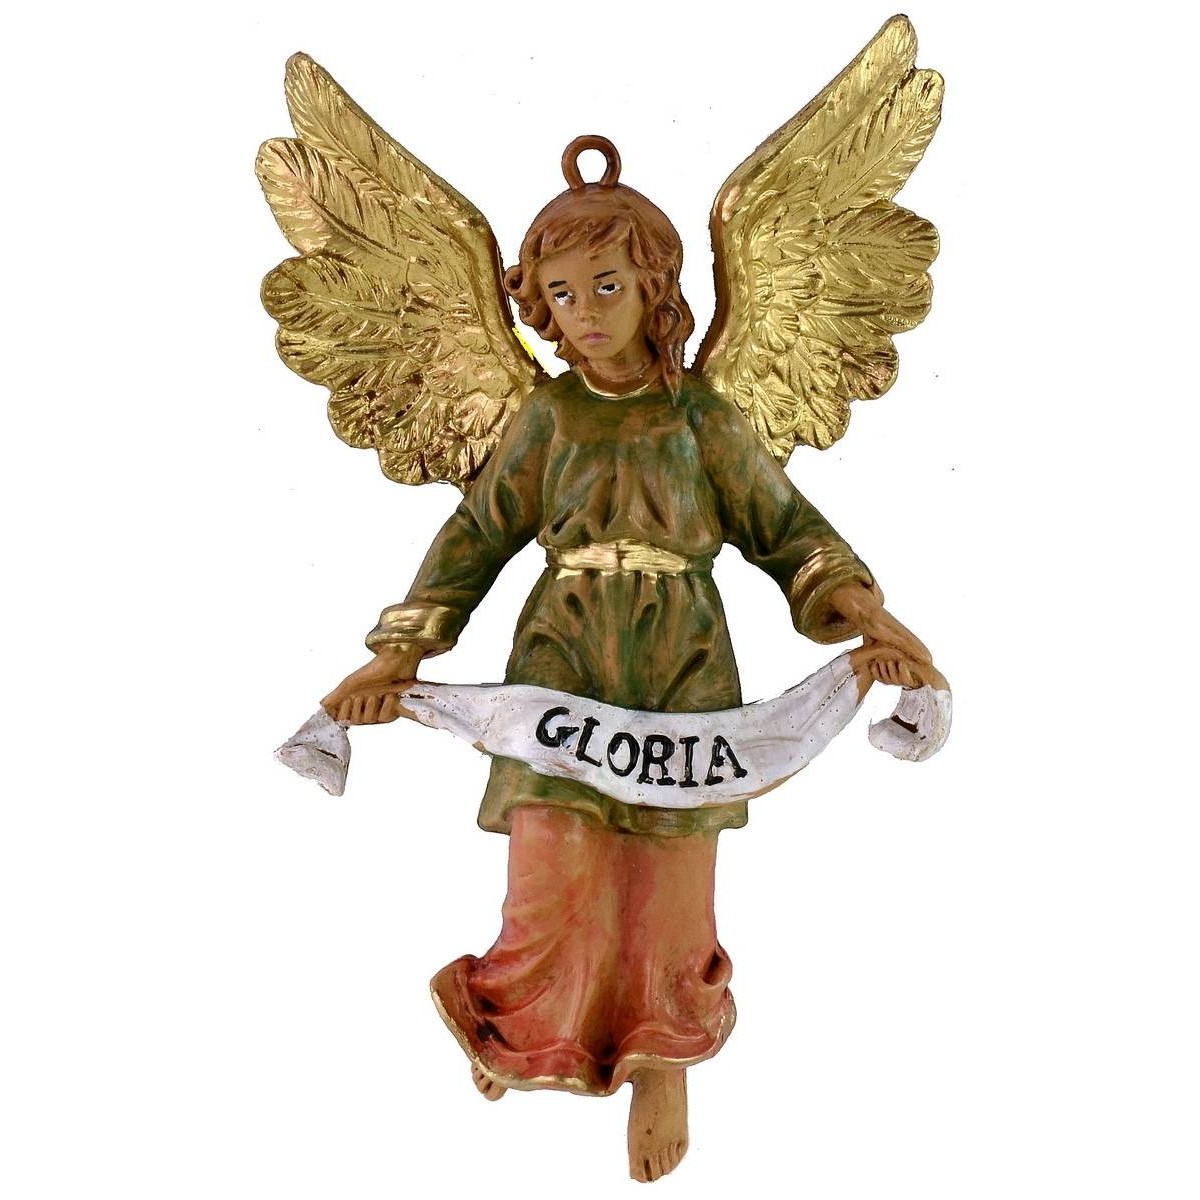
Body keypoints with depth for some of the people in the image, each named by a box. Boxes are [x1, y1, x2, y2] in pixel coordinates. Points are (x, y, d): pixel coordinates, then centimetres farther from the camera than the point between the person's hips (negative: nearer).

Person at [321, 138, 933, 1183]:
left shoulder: (708, 422, 3)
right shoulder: (546, 420, 5)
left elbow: (791, 529, 5)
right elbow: (475, 536, 8)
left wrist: (865, 614, -10)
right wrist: (398, 655, 1)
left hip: (680, 675, 0)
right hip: (564, 668, 0)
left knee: (670, 902, 4)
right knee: (551, 896, -8)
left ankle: (663, 1060, 31)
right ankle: (528, 1028, 25)